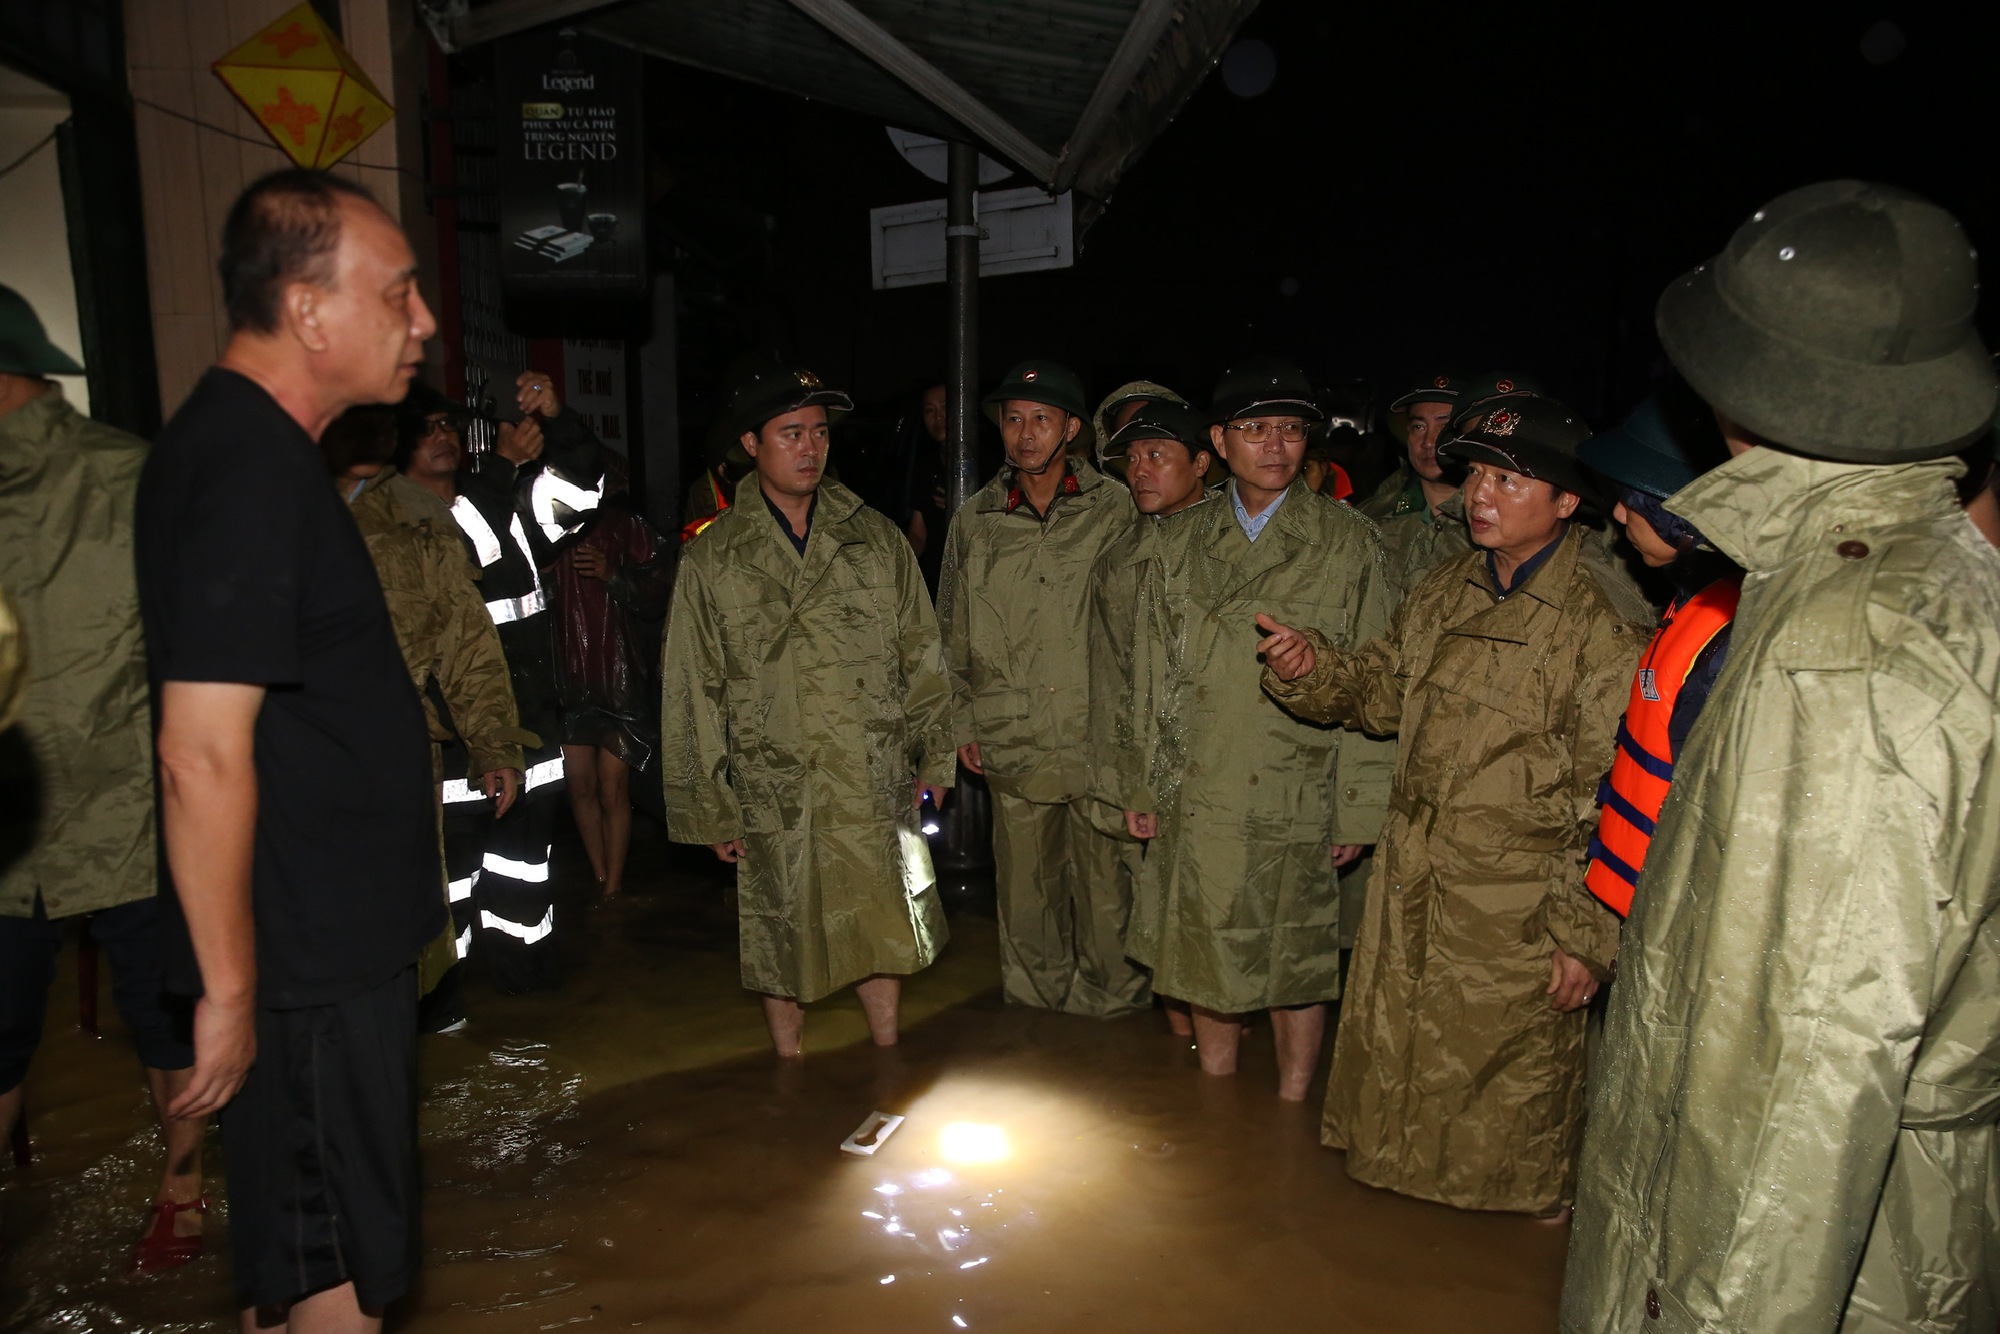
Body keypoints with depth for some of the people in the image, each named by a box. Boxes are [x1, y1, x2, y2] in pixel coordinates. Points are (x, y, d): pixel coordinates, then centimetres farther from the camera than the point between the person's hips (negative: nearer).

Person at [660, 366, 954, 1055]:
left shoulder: (877, 539, 6)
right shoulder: (712, 559, 1)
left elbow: (922, 655, 9)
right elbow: (691, 691, 2)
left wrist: (934, 754, 5)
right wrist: (708, 806, 0)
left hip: (876, 787, 2)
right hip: (773, 790, -1)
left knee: (883, 928, 11)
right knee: (783, 941, 10)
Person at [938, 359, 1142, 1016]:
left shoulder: (1113, 511, 1)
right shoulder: (974, 521, 7)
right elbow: (952, 632, 14)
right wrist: (963, 721, 11)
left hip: (1100, 740, -1)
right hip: (1013, 742, 2)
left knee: (1104, 886, 6)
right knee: (1024, 888, 11)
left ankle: (1108, 1005, 25)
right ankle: (1035, 1001, 30)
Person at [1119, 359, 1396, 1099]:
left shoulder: (1348, 543, -2)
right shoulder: (1183, 545, 7)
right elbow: (1153, 676, 11)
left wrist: (1359, 808, -6)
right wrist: (1141, 786, 7)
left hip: (1296, 800, -3)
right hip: (1197, 797, 3)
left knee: (1295, 964, 7)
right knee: (1207, 956, 14)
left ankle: (1291, 1111, 28)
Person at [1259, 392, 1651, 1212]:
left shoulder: (1606, 623, -16)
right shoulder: (1445, 592, 6)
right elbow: (1381, 690, 16)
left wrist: (1586, 933, -16)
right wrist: (1312, 668, -5)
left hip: (1519, 912, -6)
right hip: (1411, 882, 7)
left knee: (1505, 1073, 12)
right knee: (1396, 1047, 21)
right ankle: (1400, 1176, 45)